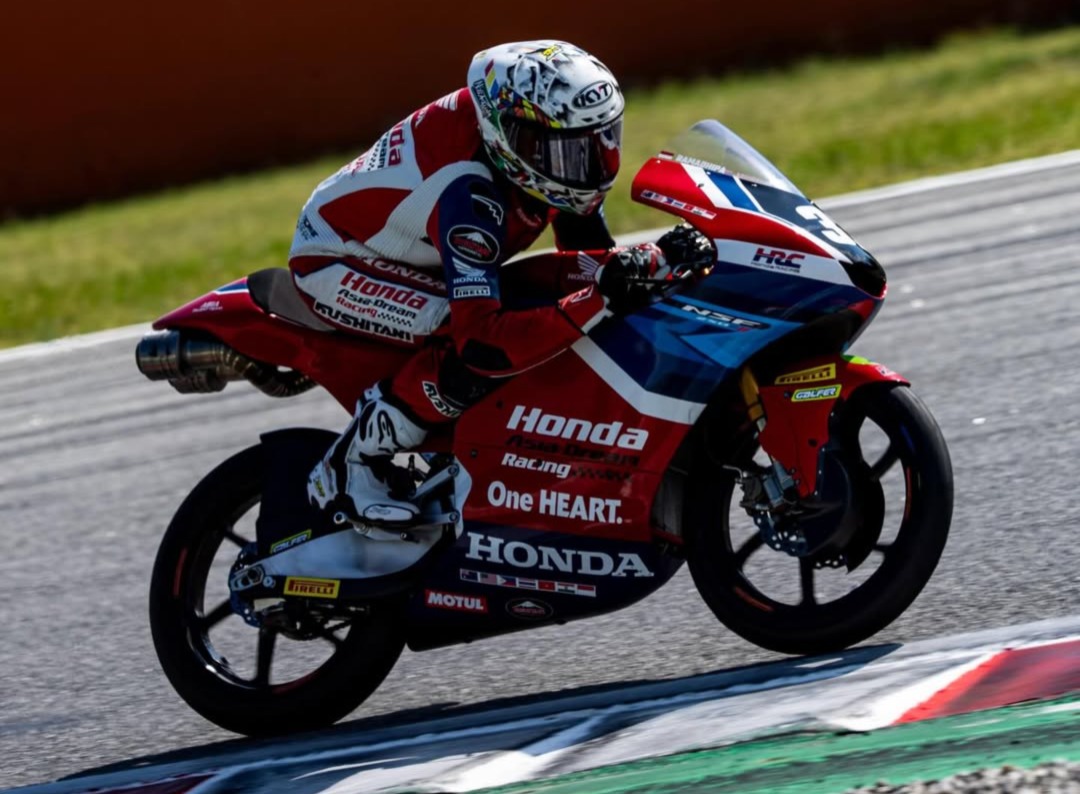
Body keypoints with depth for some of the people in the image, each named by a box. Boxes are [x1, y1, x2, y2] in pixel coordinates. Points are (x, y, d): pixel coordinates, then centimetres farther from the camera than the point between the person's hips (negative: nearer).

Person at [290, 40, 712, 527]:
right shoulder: (470, 196, -38)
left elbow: (593, 258, -4)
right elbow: (484, 340, -45)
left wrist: (657, 259, -25)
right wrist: (599, 302, -50)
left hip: (416, 262, 9)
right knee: (472, 346, -35)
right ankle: (353, 464, -18)